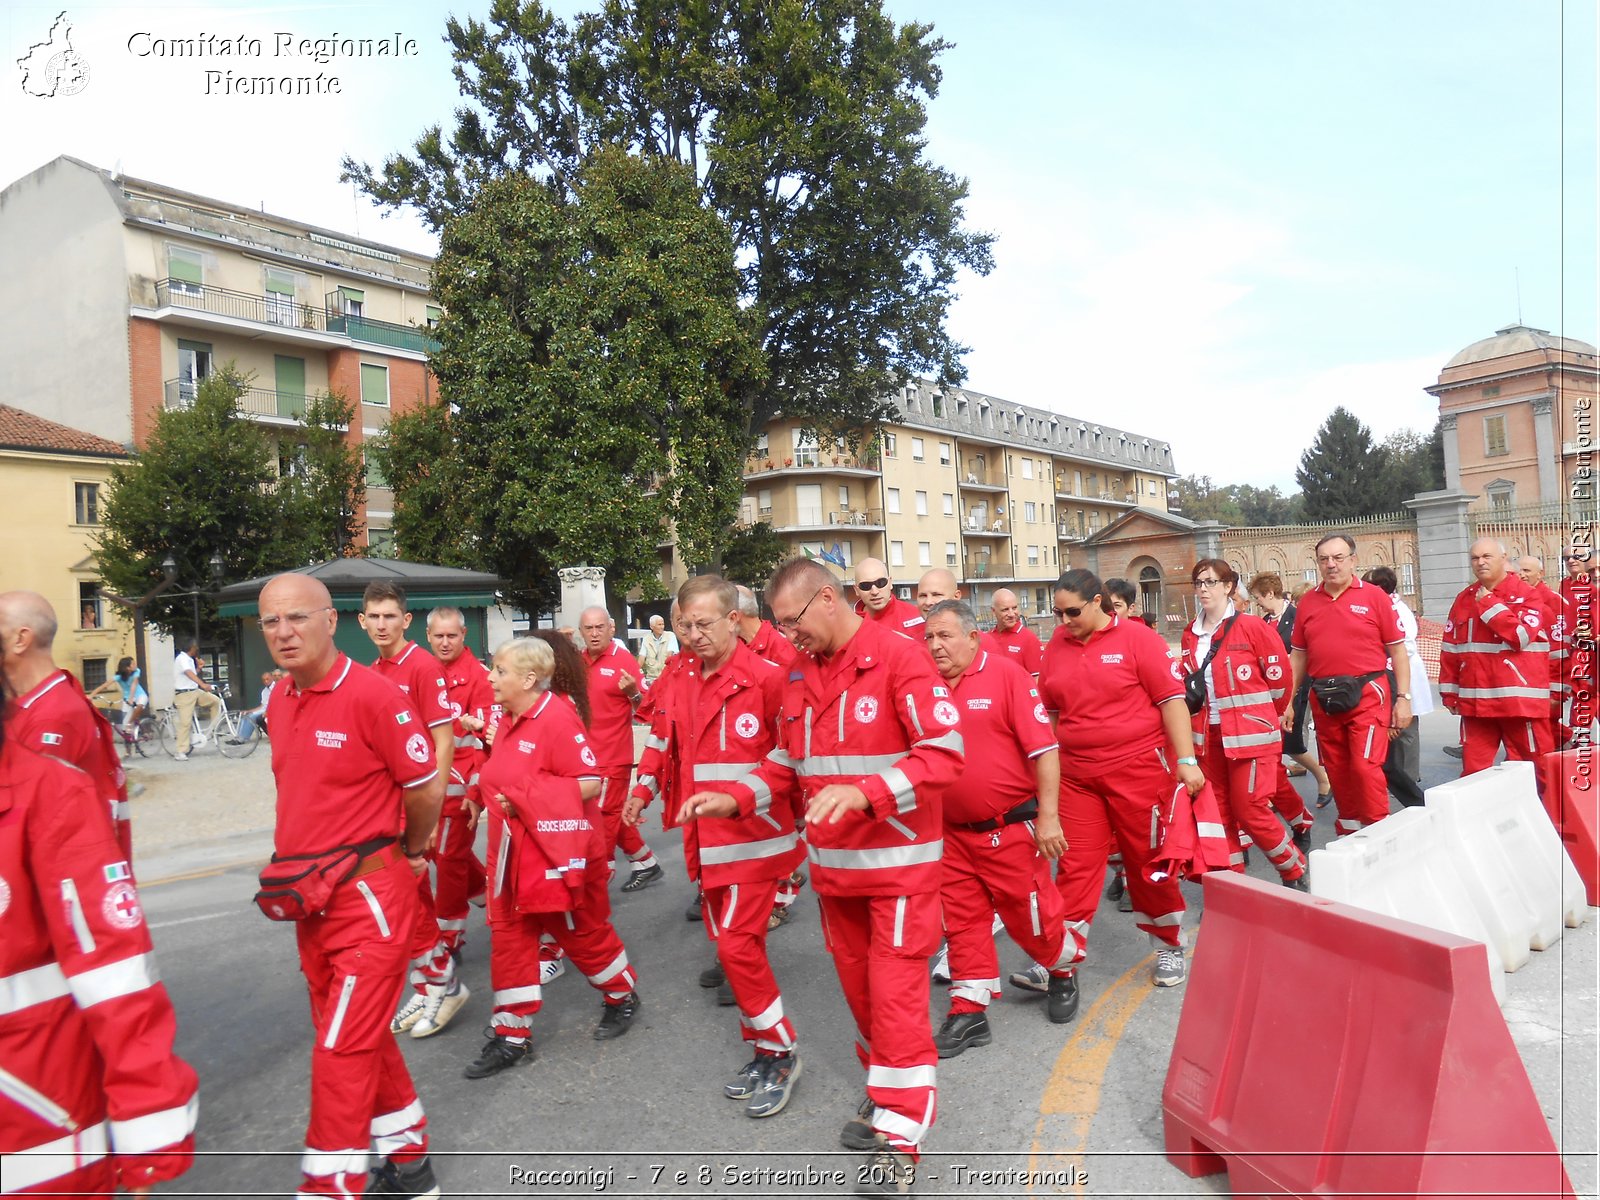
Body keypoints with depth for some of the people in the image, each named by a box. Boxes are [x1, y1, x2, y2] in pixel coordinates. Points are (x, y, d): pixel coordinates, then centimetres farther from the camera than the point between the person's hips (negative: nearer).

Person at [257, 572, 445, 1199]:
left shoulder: (373, 694, -19)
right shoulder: (278, 701, 5)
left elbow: (426, 788, -13)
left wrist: (410, 852, 2)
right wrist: (293, 863, 15)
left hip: (370, 895, -8)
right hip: (311, 897, 8)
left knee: (343, 1052, -3)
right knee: (363, 1037, 20)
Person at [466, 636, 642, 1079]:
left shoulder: (557, 719, -20)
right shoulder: (508, 720, 7)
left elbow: (590, 783, -23)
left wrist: (525, 800, -22)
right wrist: (496, 793, 1)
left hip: (557, 853, -8)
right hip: (513, 852, 8)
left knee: (583, 932, 10)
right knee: (509, 938, 9)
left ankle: (622, 996, 35)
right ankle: (511, 1036, 22)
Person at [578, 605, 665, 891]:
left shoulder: (624, 660, -12)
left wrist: (633, 693, -34)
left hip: (613, 754, -7)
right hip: (586, 754, 7)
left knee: (604, 815, 0)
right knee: (614, 813, 16)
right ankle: (646, 864, 31)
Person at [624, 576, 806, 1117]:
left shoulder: (765, 677, -16)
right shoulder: (683, 679, 6)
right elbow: (666, 738, 20)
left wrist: (739, 800, -21)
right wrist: (643, 789, 14)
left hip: (754, 835, -7)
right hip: (704, 838, 7)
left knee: (737, 943, -9)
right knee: (730, 943, 14)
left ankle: (780, 1052, 13)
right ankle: (763, 1050, 30)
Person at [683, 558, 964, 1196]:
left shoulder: (898, 656, -16)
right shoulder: (798, 674, 5)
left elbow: (945, 753, -23)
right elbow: (788, 760, 13)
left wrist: (864, 792, -34)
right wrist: (735, 797, -3)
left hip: (899, 858, -6)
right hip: (833, 861, 6)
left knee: (895, 993, -2)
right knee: (857, 984, 16)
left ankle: (899, 1139, 12)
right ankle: (885, 1091, 37)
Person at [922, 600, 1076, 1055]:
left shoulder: (1005, 674, -12)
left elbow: (1044, 749, -13)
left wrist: (1048, 816, -16)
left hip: (1011, 828, -4)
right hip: (953, 831, 4)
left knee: (1029, 914, 10)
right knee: (962, 919, 10)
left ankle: (1062, 973, 39)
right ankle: (969, 1010, 24)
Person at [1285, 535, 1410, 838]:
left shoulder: (1374, 597, -2)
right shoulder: (1307, 602, 8)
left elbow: (1398, 650, 0)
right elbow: (1297, 656, 12)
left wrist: (1403, 698, -5)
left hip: (1367, 696, -4)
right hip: (1324, 700, 4)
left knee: (1366, 766, -11)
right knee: (1337, 772, 12)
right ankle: (1348, 833, 27)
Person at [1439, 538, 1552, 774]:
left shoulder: (1525, 595, -2)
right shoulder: (1463, 598, 11)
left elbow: (1521, 637, -18)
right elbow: (1450, 649, 12)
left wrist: (1489, 604, -12)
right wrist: (1449, 692, 10)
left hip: (1520, 700, -4)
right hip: (1475, 701, 4)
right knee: (1474, 771, 7)